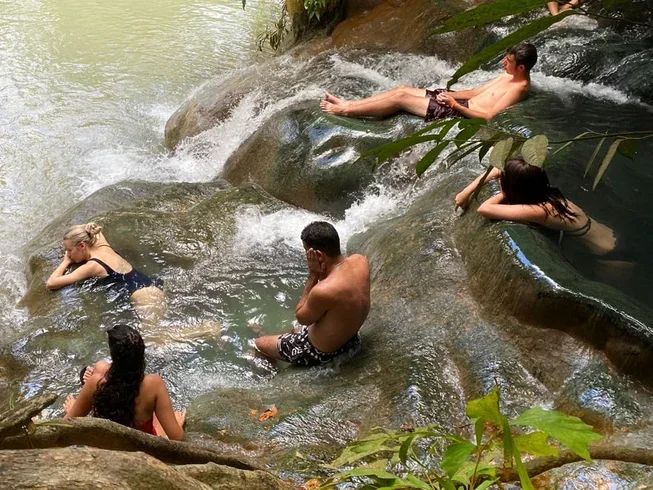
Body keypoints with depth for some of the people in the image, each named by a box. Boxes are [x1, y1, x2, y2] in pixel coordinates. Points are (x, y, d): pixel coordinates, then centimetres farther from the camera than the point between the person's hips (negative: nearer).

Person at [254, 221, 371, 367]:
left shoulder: (323, 291, -38)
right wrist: (322, 274, -18)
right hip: (350, 340, 7)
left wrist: (313, 275, -21)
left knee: (258, 343, 15)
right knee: (297, 331, 36)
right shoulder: (360, 261, -18)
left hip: (321, 352, -7)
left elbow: (301, 317, -16)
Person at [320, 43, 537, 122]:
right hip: (460, 103, 10)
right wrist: (449, 94, 5)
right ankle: (348, 104, 7)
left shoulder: (519, 87, -15)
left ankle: (345, 111, -3)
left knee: (401, 98, -11)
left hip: (460, 113, -9)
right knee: (403, 88, 3)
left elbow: (488, 115, -24)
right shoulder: (508, 76, 14)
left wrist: (455, 104, -22)